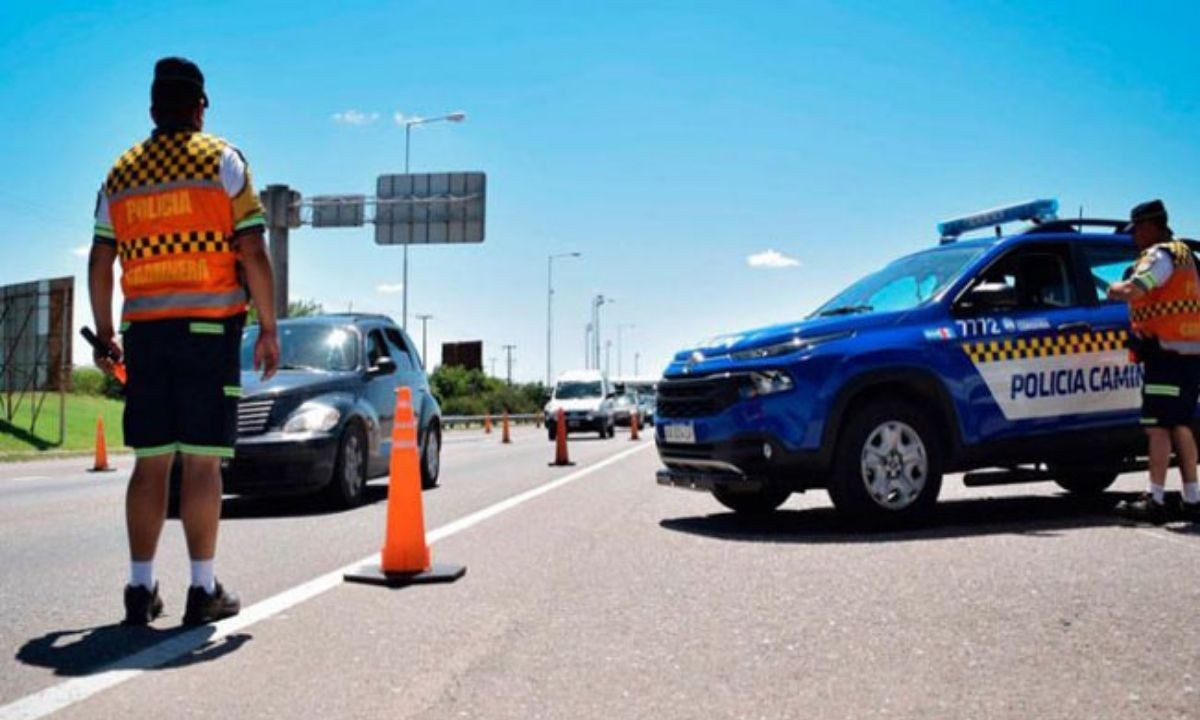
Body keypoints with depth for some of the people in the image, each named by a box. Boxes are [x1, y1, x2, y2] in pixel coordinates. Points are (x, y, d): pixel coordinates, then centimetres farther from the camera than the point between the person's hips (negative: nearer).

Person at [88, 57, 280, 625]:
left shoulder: (121, 172, 13)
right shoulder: (223, 161, 0)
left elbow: (100, 264, 10)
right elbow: (252, 253, -8)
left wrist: (104, 334, 17)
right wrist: (268, 329, -3)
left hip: (144, 330, 4)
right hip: (208, 328, -4)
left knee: (150, 462, 8)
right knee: (202, 461, -2)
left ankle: (141, 589, 12)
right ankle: (203, 590, 3)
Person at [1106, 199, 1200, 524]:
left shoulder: (1161, 254, -10)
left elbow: (1133, 290, -24)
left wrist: (1115, 289, -4)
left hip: (1168, 353, -10)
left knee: (1158, 427, -10)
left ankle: (1155, 501, -11)